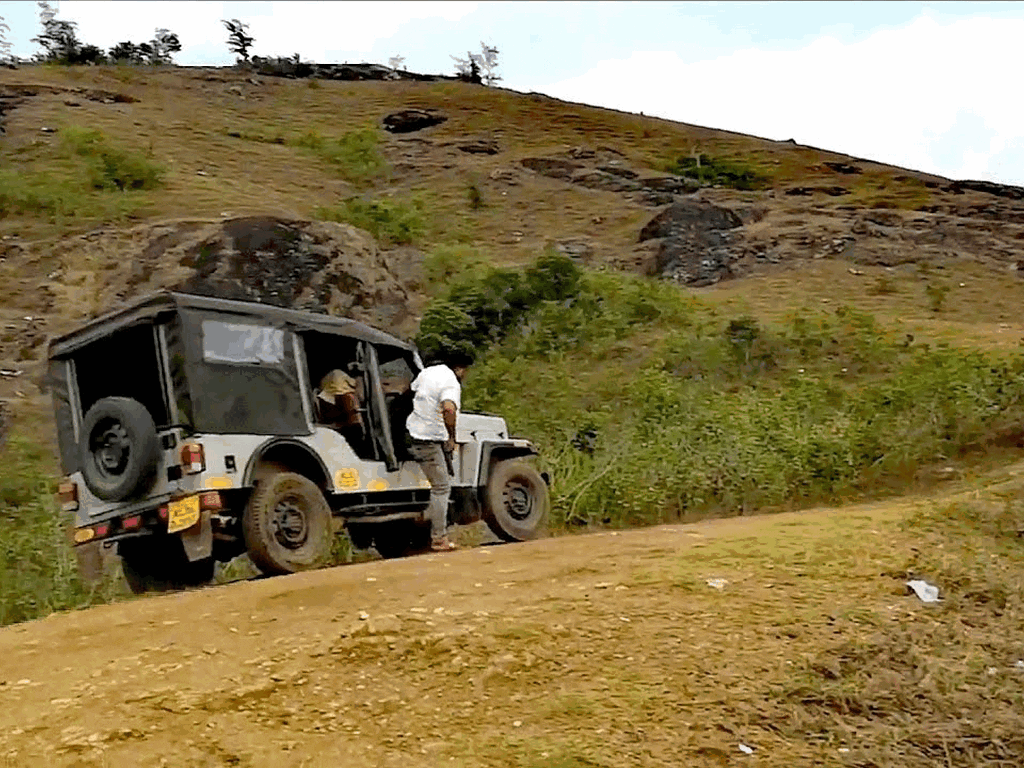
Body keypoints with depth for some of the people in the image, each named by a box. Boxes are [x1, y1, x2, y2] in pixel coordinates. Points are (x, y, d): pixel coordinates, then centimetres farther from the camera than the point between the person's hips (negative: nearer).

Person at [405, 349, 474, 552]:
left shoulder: (427, 372, 8)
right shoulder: (452, 383, -19)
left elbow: (413, 391, 28)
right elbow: (449, 409, -38)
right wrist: (452, 437, -24)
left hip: (413, 430, 9)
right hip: (429, 440, -9)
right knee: (441, 488, -3)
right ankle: (439, 538, -1)